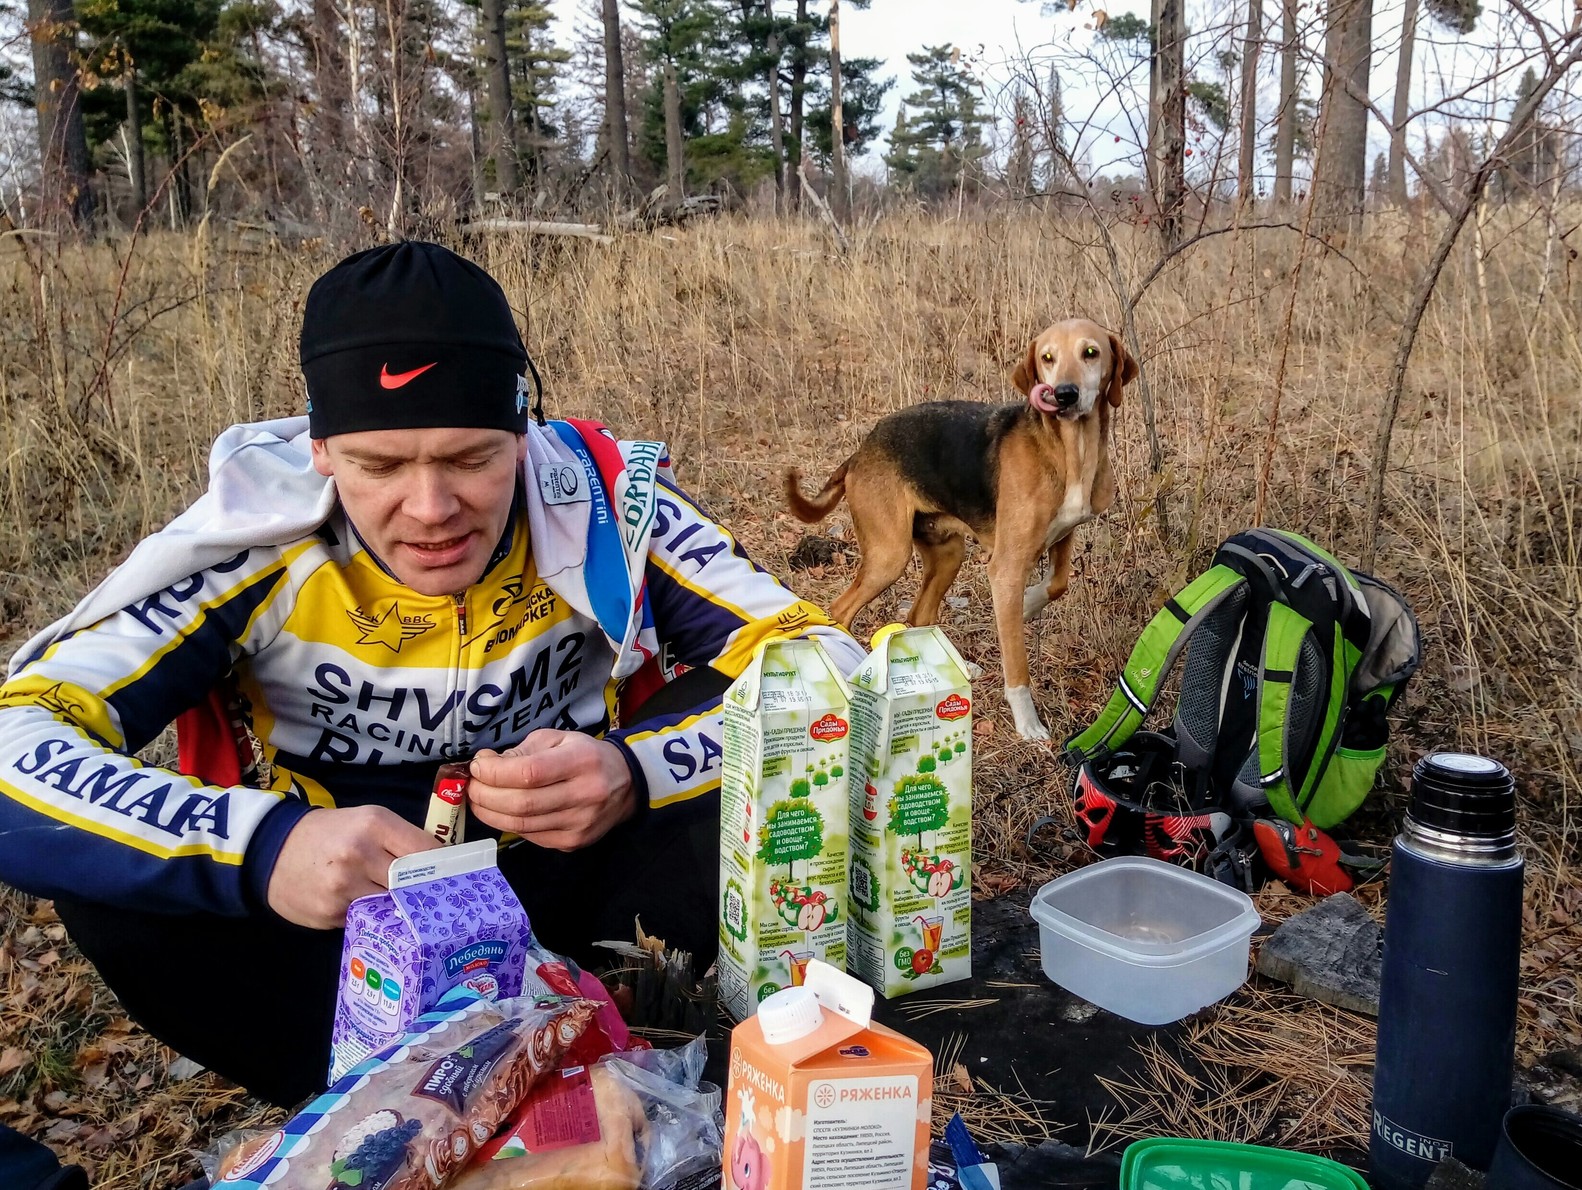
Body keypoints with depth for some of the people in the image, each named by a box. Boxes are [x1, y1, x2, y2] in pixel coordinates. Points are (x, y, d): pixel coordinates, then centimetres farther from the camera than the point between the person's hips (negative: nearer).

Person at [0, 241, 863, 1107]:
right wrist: (262, 848, -41)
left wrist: (634, 775, -36)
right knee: (112, 877, -27)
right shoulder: (255, 539, -18)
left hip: (563, 884, 0)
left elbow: (829, 669, -18)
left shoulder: (606, 505, -17)